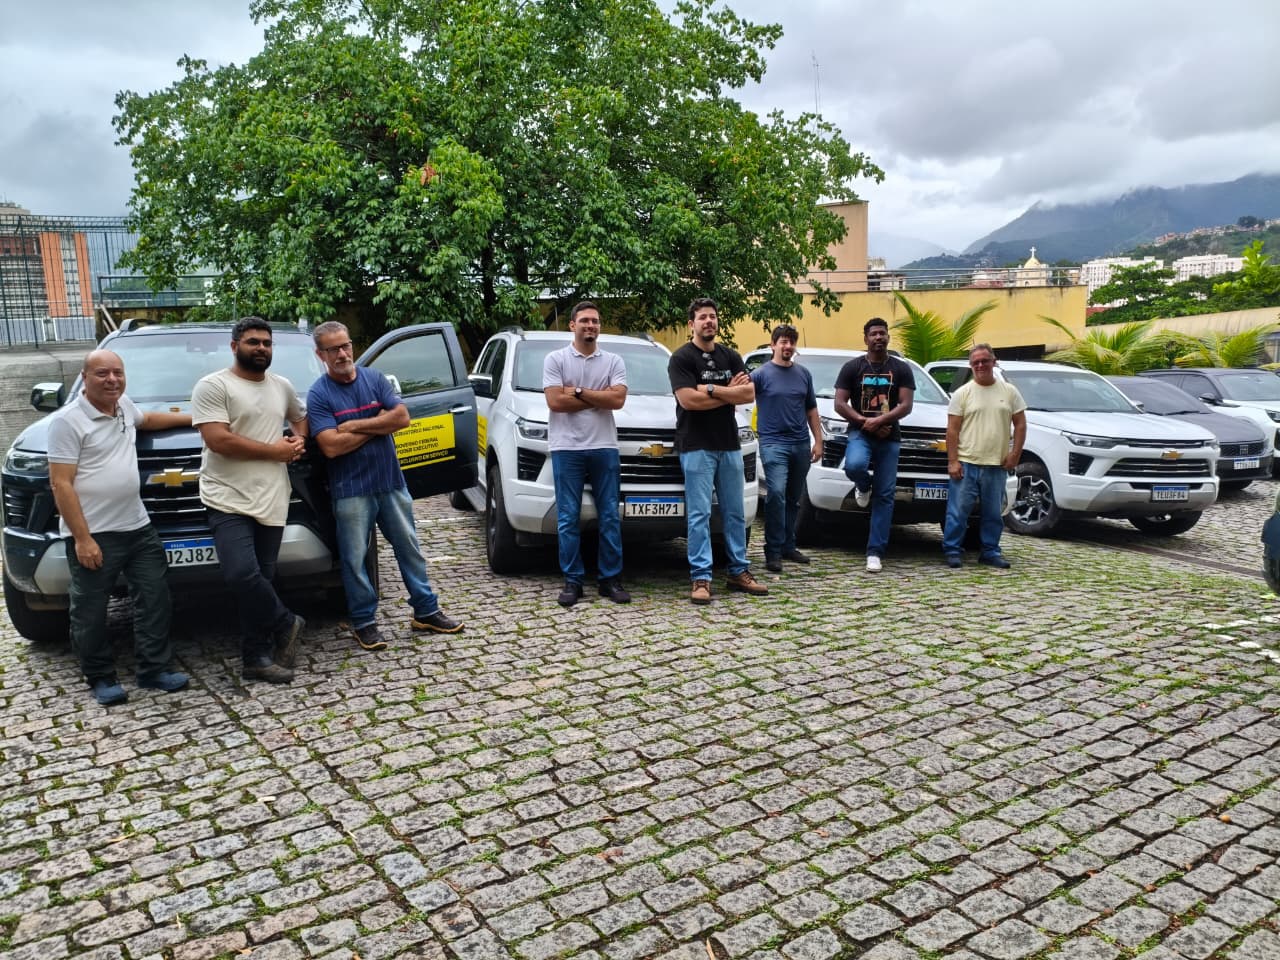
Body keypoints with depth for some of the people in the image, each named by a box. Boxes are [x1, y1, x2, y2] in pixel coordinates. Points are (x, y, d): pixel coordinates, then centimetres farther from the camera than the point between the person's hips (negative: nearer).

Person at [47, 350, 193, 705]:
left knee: (154, 596, 9)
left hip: (137, 526, 7)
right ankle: (101, 679, 19)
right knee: (91, 612, 5)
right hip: (93, 534, -7)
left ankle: (155, 669, 18)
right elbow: (61, 484, -16)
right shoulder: (68, 421, -13)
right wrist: (82, 538, -20)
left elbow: (147, 418, 34)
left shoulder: (124, 405, 8)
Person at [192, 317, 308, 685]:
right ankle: (286, 625, 4)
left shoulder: (282, 386, 14)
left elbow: (301, 418, 33)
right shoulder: (213, 386, -5)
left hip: (272, 501, 5)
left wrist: (299, 440, 8)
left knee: (260, 579, 8)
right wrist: (276, 451, -11)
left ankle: (257, 658, 16)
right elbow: (218, 440, -15)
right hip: (229, 501, -5)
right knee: (242, 575, -20)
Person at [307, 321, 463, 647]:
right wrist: (378, 425, -11)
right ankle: (364, 622, 19)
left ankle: (426, 611, 24)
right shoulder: (318, 394, -7)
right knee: (355, 559, 5)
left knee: (409, 547, 12)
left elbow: (402, 416, -8)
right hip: (350, 490, -3)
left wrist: (355, 425, -14)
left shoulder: (374, 378, 3)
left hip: (391, 482, 4)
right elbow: (331, 446, -18)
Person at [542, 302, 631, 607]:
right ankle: (572, 581, 10)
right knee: (568, 519, 1)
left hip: (604, 447, 2)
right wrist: (600, 397, -4)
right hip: (567, 448, -2)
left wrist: (578, 391, -8)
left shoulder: (614, 361, 9)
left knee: (609, 517, 4)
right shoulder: (555, 359, 4)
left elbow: (618, 400, -6)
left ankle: (611, 579, 13)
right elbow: (555, 401, -9)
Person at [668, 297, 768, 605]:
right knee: (699, 515, -5)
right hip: (696, 447, -5)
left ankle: (739, 572, 18)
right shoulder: (681, 358, -4)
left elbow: (749, 394, 0)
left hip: (729, 446, 6)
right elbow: (688, 400, -17)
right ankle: (701, 578, -2)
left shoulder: (731, 357, 12)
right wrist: (730, 393, -8)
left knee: (735, 513, 10)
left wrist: (711, 389, -12)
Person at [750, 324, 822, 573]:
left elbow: (811, 410, 18)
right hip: (773, 443, -5)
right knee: (776, 493, -18)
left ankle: (788, 546, 23)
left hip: (801, 444, 5)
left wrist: (818, 441, 12)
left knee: (793, 498, 12)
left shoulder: (803, 374, 13)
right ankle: (773, 551, -12)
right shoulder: (762, 373, -2)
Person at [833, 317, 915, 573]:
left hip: (890, 438, 1)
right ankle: (864, 487, 5)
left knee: (885, 496, -2)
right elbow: (840, 404, -2)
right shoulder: (852, 367, 3)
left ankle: (875, 552, 4)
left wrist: (879, 421, -19)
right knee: (854, 465, -34)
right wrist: (866, 423, -13)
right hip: (860, 433, -1)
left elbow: (906, 405, -4)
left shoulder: (901, 368, 5)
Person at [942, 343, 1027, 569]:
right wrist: (952, 461, -9)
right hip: (966, 464, -2)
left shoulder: (1009, 391, 7)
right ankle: (952, 550, 8)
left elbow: (1020, 424, 9)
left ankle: (990, 552, 21)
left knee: (993, 513, 11)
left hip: (997, 465, 2)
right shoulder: (962, 393, 1)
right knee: (958, 510, -2)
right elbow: (952, 429, -2)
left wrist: (1015, 454, -1)